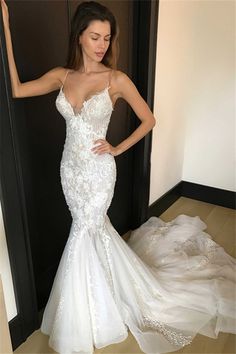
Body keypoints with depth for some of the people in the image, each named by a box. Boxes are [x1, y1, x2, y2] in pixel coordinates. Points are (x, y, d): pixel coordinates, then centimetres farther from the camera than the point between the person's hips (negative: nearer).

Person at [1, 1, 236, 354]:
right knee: (96, 229, 17)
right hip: (70, 168, 4)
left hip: (98, 171, -4)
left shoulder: (117, 79, -10)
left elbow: (149, 120, -2)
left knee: (83, 235, 3)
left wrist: (118, 148, -6)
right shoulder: (62, 75, 1)